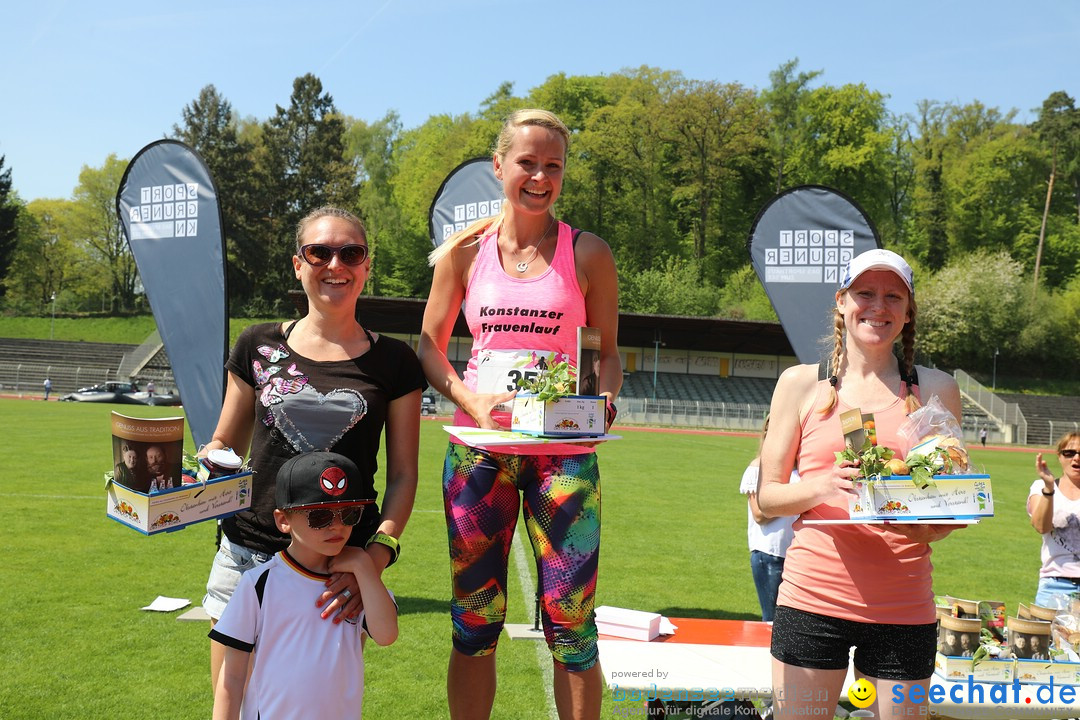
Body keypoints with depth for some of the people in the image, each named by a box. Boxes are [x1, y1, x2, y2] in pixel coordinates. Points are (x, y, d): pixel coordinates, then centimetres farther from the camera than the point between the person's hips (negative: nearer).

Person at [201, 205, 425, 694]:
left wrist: (378, 553, -12)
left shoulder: (393, 362, 3)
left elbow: (402, 474, 3)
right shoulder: (259, 347, 7)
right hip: (248, 554, 2)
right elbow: (225, 446, 15)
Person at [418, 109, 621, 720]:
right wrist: (472, 401, -10)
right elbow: (430, 346, 8)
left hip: (563, 452, -1)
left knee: (570, 618, 1)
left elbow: (609, 352, 8)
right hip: (479, 448, 1)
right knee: (475, 617, 9)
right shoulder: (465, 251, 5)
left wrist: (603, 401, -14)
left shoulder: (588, 254, 3)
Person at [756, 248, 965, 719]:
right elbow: (767, 497, 4)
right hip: (813, 597, -1)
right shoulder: (801, 384, 3)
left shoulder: (935, 389, 6)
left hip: (903, 606, 1)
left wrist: (922, 526, -12)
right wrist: (825, 486, -15)